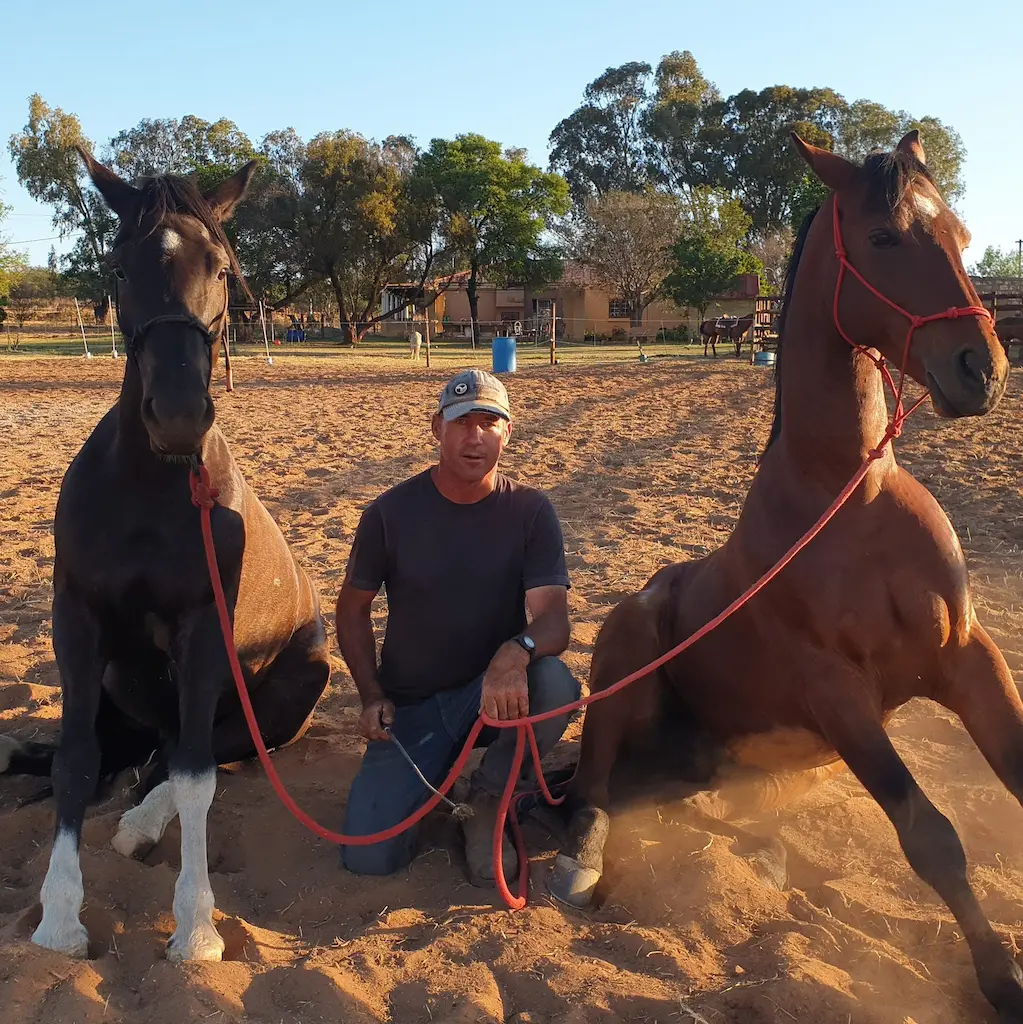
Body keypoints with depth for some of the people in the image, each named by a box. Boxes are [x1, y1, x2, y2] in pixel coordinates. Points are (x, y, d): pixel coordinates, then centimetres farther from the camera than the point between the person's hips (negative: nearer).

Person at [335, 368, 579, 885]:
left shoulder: (530, 510, -9)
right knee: (369, 858, -15)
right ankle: (433, 768, 18)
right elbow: (352, 612, 4)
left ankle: (486, 801, -4)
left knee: (554, 685, -35)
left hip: (494, 689, 0)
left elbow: (554, 619, -18)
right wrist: (371, 697, -8)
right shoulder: (391, 512, -8)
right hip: (409, 703, 0)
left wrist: (517, 651, -42)